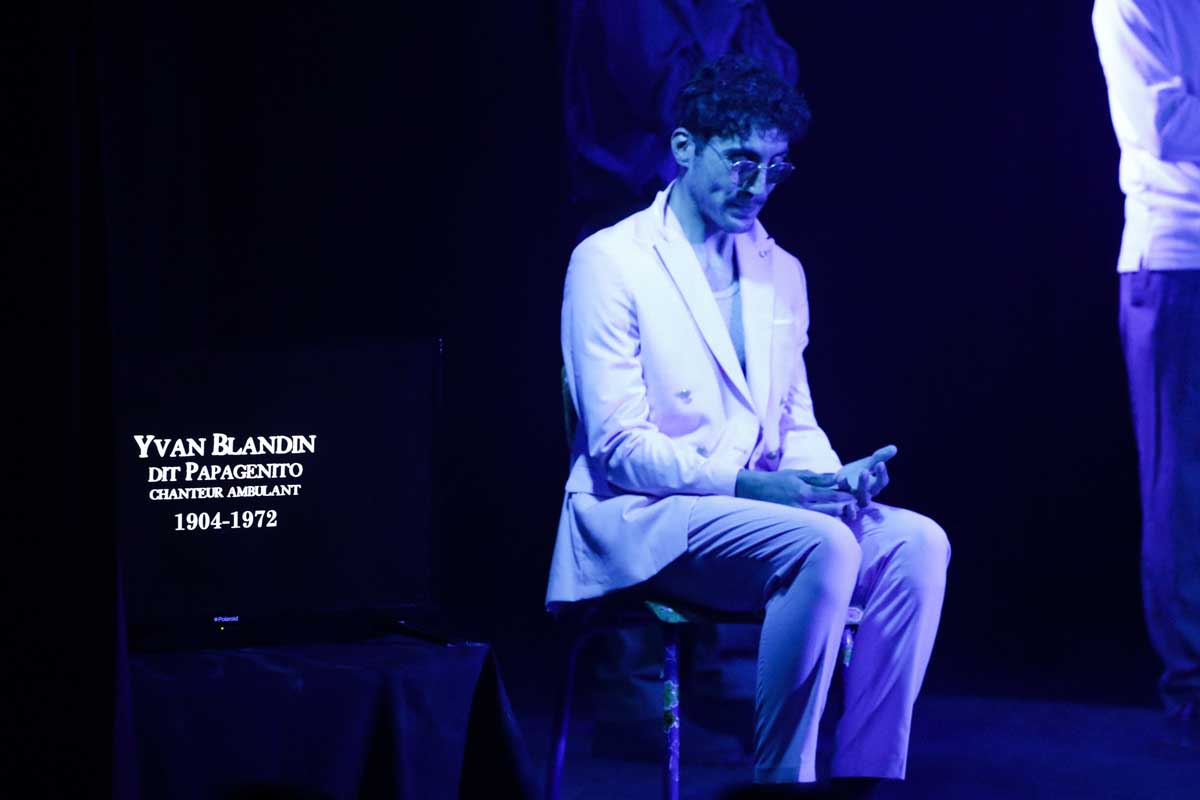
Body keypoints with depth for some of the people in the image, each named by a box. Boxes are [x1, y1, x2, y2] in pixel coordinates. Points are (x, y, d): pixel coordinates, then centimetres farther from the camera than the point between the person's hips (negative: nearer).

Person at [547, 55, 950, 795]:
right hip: (644, 519, -7)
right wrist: (745, 483, -22)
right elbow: (619, 445, -11)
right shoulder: (609, 262, -5)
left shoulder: (781, 274, 17)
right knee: (824, 545, -32)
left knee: (917, 541, -19)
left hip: (763, 507, 7)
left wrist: (835, 477, -6)